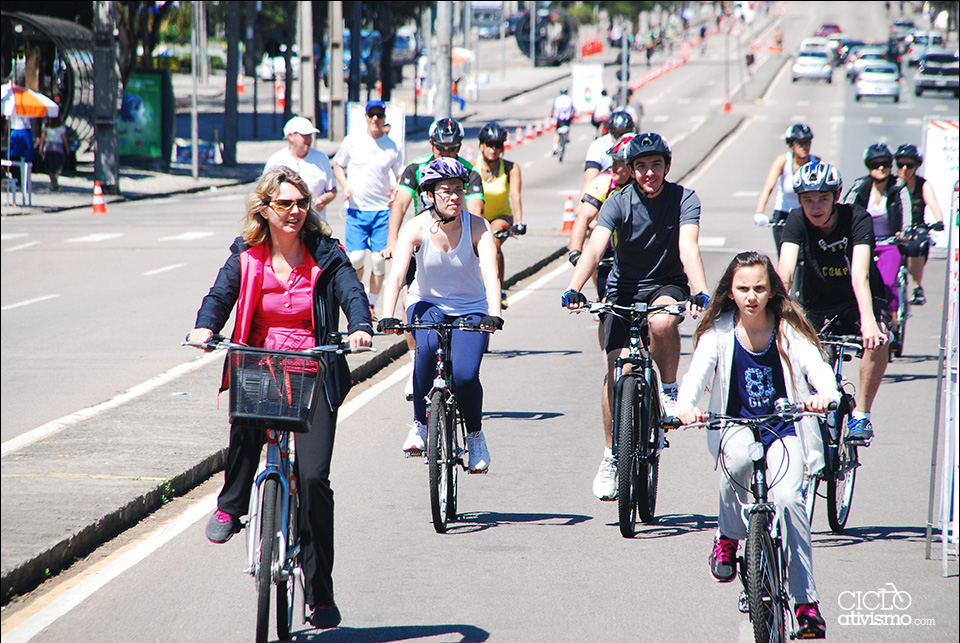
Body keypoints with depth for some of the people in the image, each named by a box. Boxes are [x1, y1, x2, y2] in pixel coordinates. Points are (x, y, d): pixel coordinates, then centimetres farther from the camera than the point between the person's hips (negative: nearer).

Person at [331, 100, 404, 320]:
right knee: (357, 257, -11)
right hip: (356, 210, -1)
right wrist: (345, 186, -4)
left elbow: (402, 176, 9)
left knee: (379, 260, -4)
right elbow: (338, 165, 13)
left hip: (383, 210, 1)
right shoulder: (353, 141, 1)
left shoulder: (392, 146, 2)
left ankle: (371, 304, 13)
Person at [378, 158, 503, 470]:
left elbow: (490, 273, -28)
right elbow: (396, 275, -26)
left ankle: (475, 435, 8)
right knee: (427, 346, -35)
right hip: (427, 303, 0)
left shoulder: (477, 227, -16)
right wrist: (387, 318, -42)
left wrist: (494, 315, -46)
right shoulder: (416, 227, -15)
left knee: (464, 376, -23)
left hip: (470, 309, 0)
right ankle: (420, 424, -16)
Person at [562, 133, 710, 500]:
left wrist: (700, 294, -44)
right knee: (617, 370, -13)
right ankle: (611, 457, 2)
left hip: (667, 286, -1)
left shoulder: (683, 199, -12)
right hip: (623, 291, 1)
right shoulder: (619, 203, -12)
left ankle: (670, 390, -11)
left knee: (662, 321, -37)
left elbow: (688, 248, -26)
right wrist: (574, 289, -43)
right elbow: (595, 248, -25)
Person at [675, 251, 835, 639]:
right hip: (735, 426, 0)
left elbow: (816, 366, -19)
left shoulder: (788, 330, -5)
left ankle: (806, 601, -14)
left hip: (783, 428, 0)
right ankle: (728, 537, -9)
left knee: (787, 496, -25)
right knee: (739, 458, -37)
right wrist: (685, 406, -39)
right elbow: (697, 373, -17)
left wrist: (826, 394, -43)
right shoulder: (718, 331, -4)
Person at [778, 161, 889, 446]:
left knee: (877, 337, -34)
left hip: (857, 303, -2)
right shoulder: (797, 221, -15)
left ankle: (860, 415, -21)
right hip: (818, 308, 2)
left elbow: (860, 274, -36)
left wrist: (868, 321, -51)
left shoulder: (856, 218, -22)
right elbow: (784, 273, -28)